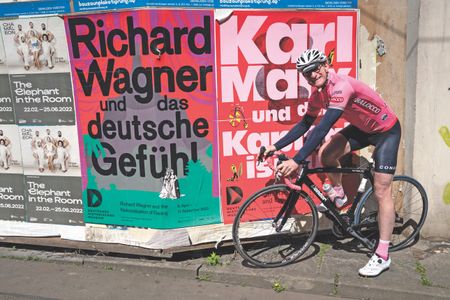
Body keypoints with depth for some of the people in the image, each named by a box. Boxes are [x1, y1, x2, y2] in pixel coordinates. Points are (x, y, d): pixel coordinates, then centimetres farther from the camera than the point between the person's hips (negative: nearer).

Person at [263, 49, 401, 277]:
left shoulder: (341, 86, -33)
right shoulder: (318, 92, -7)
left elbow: (322, 128, -41)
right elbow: (305, 124, 1)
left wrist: (296, 161, -44)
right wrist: (276, 146, -4)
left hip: (387, 131, -7)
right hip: (361, 128, 8)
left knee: (381, 191, -9)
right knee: (325, 154, -11)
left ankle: (382, 256, -1)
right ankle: (338, 194, 18)